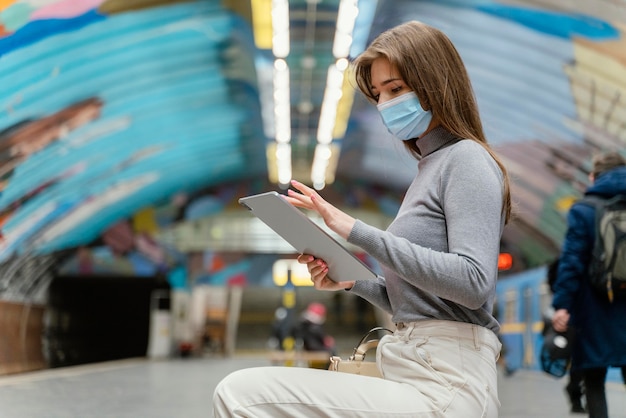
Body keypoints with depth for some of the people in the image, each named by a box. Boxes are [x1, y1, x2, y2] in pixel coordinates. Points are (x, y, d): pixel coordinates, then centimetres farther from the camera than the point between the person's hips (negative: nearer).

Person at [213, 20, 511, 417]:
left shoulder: (467, 160, -6)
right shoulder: (430, 168, 20)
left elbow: (473, 283, -20)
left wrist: (360, 231, -19)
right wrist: (350, 281, 6)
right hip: (412, 376, 9)